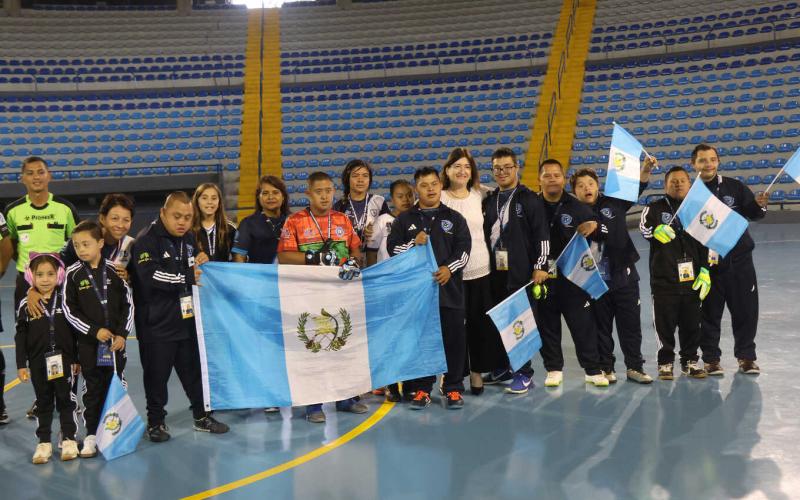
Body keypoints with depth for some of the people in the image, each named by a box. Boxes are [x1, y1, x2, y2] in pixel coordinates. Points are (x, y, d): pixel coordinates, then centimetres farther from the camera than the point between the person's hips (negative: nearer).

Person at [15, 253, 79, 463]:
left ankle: (69, 439, 16)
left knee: (65, 399, 6)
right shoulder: (25, 304, -2)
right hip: (38, 361, 1)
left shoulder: (65, 301, -3)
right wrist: (21, 364, -2)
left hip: (63, 359, -1)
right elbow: (20, 335, 1)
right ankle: (44, 442, 17)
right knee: (43, 402, 10)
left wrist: (77, 359, 2)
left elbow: (75, 331, 1)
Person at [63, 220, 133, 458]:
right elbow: (69, 309, -4)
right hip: (88, 341, -1)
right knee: (93, 388, 4)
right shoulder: (73, 274, -4)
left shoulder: (114, 269, -1)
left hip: (116, 339, 1)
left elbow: (128, 303, 2)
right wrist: (94, 330, -11)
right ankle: (91, 435, 12)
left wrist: (122, 333, -5)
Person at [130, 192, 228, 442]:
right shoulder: (146, 240, -13)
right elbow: (152, 277, -26)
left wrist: (200, 262, 4)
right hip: (156, 324, -6)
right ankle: (155, 422, 19)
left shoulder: (189, 238, 11)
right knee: (157, 374, 4)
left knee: (194, 369, 15)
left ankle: (202, 416, 28)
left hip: (187, 319, 7)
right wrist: (187, 278, -19)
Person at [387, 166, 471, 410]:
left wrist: (449, 268, -14)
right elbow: (392, 247, 5)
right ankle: (421, 388, 13)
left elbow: (463, 249, 2)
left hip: (449, 287, 0)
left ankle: (453, 388, 12)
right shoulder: (405, 219, 10)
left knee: (454, 338, 2)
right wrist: (413, 243, -11)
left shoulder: (454, 218, 9)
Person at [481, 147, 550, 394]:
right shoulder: (489, 201, 15)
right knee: (494, 322, 9)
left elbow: (542, 235, -6)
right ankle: (500, 367, 22)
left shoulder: (529, 199, -2)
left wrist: (540, 266, -12)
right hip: (494, 272, 6)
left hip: (521, 273, -6)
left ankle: (523, 372, 5)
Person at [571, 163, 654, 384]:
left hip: (624, 277, 2)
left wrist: (646, 171, -15)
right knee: (601, 328, 9)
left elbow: (636, 188, 0)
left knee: (630, 324, 9)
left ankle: (634, 366, 20)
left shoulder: (613, 203, 4)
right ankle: (605, 368, 22)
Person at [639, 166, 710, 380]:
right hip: (663, 278, -2)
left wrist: (705, 271, 2)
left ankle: (690, 361, 24)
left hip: (692, 278, 3)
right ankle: (665, 362, 16)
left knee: (692, 323, 10)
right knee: (665, 324, 3)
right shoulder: (656, 208, 1)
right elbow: (645, 226, -18)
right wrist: (656, 230, -41)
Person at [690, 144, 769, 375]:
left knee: (746, 310, 8)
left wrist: (760, 205, -14)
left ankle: (746, 356, 23)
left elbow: (753, 214, 7)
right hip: (707, 263, -2)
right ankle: (711, 358, 20)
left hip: (739, 260, 2)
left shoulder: (735, 187, 0)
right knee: (709, 313, 7)